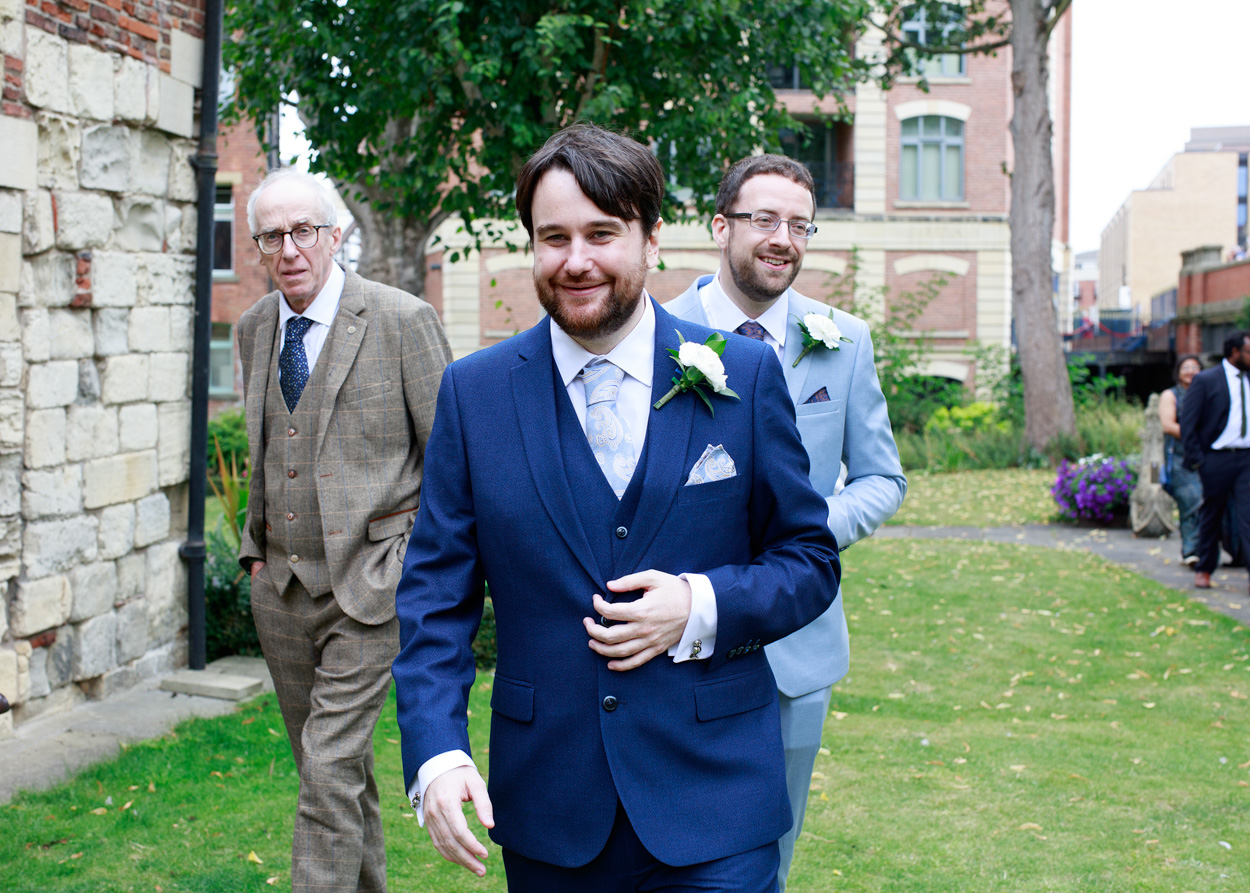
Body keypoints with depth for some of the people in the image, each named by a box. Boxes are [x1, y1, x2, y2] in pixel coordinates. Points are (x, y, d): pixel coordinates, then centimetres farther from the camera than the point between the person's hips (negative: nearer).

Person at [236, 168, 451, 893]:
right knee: (336, 770, 15)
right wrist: (256, 547, 16)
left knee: (331, 768, -11)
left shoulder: (403, 321, -10)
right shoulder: (255, 328, 9)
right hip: (282, 587, 6)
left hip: (371, 585, -6)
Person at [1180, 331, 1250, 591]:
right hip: (1217, 459, -3)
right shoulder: (1205, 381, -4)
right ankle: (1204, 570, 23)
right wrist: (1196, 460, -11)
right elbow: (1187, 423, -6)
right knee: (1211, 516, 9)